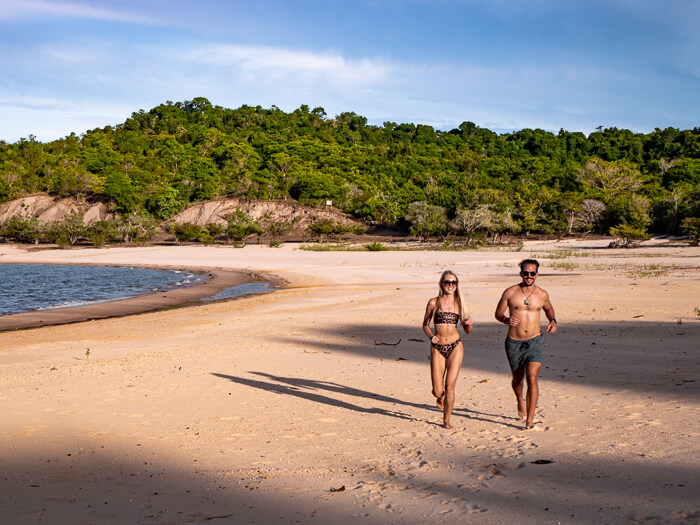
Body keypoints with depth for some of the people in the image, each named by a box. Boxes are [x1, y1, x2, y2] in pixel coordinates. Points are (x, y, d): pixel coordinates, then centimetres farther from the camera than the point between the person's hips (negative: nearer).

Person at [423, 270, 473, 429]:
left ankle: (446, 420, 13)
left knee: (450, 386, -5)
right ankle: (440, 396, 36)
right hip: (437, 348, -1)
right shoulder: (434, 302, 1)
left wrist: (470, 324, -10)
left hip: (455, 347, 1)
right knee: (438, 390, -3)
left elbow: (467, 331, 12)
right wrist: (431, 336, -9)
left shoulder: (459, 303, 6)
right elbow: (425, 325, 10)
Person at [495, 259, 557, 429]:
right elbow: (498, 313, 2)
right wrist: (506, 320, -20)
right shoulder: (510, 292, -4)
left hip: (535, 342, 0)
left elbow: (549, 309, 23)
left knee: (532, 378, -14)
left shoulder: (542, 294, 2)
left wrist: (553, 321, 3)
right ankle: (520, 400, 49)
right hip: (514, 343, 0)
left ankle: (530, 419, -9)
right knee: (517, 378, 16)